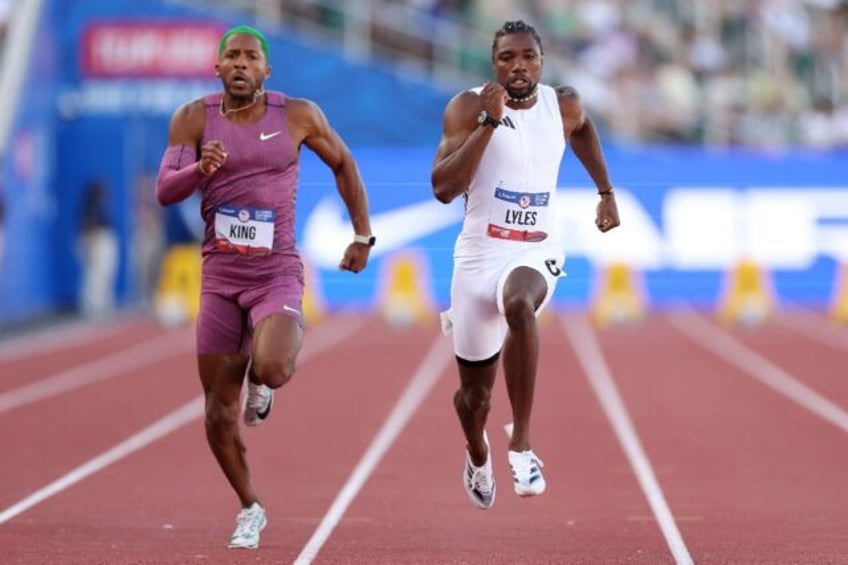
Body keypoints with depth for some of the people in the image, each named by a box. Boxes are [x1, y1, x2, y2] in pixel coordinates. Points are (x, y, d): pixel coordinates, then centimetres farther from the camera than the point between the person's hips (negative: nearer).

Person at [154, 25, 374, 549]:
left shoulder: (298, 115, -2)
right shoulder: (194, 118, -1)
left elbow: (343, 164, 13)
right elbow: (164, 192, -7)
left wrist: (363, 236, 11)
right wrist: (200, 169, -28)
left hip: (278, 274, -2)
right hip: (220, 274, 2)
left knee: (271, 368, -30)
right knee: (220, 411, 2)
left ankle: (261, 378, 10)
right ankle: (250, 509, 24)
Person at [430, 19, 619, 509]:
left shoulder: (564, 106, 1)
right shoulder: (468, 108, -9)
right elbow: (443, 188, -21)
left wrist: (607, 191, 25)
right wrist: (488, 123, -27)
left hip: (537, 254, 0)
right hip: (479, 256, 0)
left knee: (519, 306, -39)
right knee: (475, 393, 11)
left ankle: (522, 445, -33)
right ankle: (478, 456, 49)